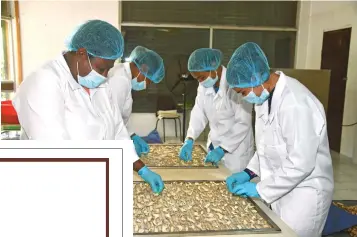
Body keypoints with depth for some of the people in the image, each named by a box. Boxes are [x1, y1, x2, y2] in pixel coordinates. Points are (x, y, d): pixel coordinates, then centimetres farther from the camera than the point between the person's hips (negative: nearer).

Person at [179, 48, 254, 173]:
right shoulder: (204, 86, 1)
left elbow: (244, 124, -22)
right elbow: (199, 113, 0)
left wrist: (222, 150, -24)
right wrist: (189, 140, -14)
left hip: (236, 150, -6)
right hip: (214, 146, 7)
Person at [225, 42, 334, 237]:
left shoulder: (295, 104, -28)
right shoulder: (265, 95, 2)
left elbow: (301, 164, -27)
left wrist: (260, 189, -19)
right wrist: (249, 172, 2)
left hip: (303, 193, -8)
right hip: (279, 189, 8)